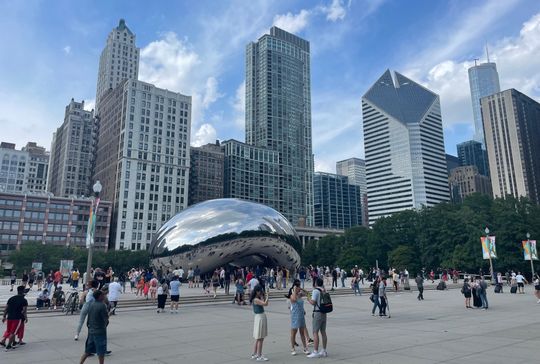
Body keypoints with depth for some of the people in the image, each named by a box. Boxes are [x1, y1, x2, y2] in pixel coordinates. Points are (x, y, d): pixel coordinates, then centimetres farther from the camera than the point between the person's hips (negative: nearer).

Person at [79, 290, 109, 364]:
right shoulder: (102, 305, -20)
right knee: (101, 353, 5)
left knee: (87, 352, 18)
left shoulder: (91, 304, 3)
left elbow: (89, 318, 11)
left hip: (91, 331, 7)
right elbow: (106, 319, -17)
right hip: (100, 332, -7)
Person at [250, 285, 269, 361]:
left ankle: (254, 354, 28)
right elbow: (265, 303, -28)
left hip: (262, 317, 10)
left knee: (258, 338, 18)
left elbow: (266, 304, 11)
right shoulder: (255, 300, -19)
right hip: (259, 318, -10)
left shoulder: (259, 299, 10)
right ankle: (259, 356, 4)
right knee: (260, 339, -3)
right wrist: (266, 297, -12)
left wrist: (263, 296, 5)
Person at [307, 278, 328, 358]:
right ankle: (324, 351, 17)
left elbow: (313, 302, -18)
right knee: (323, 332, 12)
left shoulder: (315, 291, -12)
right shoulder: (324, 291, 11)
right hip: (324, 313, 8)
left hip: (318, 313, -8)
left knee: (315, 333, -5)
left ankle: (315, 352, -7)